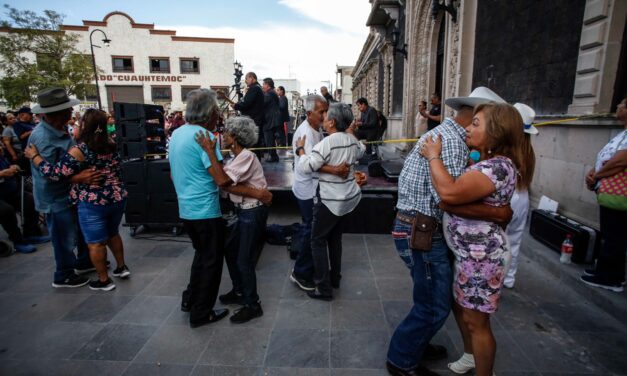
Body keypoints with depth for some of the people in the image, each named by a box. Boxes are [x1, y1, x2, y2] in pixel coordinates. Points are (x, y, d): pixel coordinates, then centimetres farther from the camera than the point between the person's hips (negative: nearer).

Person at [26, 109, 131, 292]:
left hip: (93, 203, -6)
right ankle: (122, 267, 35)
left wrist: (34, 156, -2)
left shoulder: (78, 151, -16)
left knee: (96, 242, 8)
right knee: (113, 234, 25)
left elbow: (55, 173, -16)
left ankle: (104, 280, 19)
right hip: (118, 198, 6)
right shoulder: (111, 144, 2)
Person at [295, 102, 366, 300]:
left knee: (318, 241, 3)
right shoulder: (352, 140, 2)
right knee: (335, 237, 21)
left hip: (330, 199, -8)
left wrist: (300, 148, -8)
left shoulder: (328, 142, -22)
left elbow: (307, 166, -23)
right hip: (346, 197, 8)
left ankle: (324, 288, 7)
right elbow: (360, 152, 24)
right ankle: (335, 278, 34)